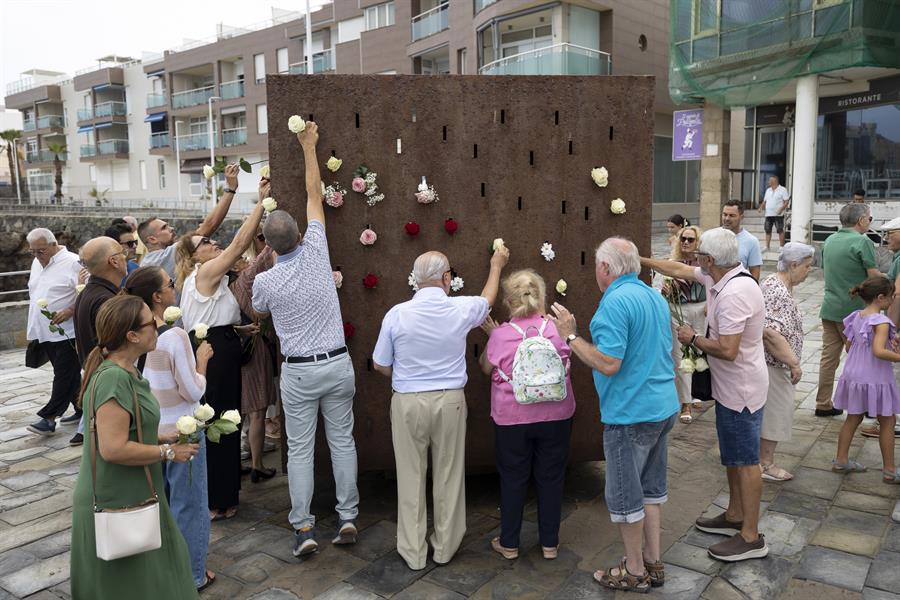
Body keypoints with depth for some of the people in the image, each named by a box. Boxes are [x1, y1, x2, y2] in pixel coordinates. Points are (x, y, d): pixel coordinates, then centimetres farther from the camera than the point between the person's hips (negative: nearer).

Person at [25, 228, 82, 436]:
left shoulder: (73, 262, -11)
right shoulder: (37, 263, 14)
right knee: (70, 374, 13)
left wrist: (69, 311, -24)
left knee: (64, 375, -4)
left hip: (66, 331, -8)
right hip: (45, 332, 8)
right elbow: (34, 296, 23)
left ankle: (49, 417, -2)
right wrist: (33, 330, 20)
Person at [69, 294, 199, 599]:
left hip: (133, 497, 9)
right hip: (116, 505, -9)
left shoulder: (124, 371, 7)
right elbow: (113, 448, -29)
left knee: (150, 576, 21)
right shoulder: (114, 378, -25)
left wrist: (162, 438, 4)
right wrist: (168, 452, -18)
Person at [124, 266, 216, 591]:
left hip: (149, 429, 6)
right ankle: (191, 575, 24)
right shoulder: (175, 336, -22)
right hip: (181, 431, -6)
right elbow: (193, 391, -18)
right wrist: (202, 359, -4)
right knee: (188, 503, 10)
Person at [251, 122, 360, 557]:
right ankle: (347, 516, 17)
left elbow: (260, 312, 15)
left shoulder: (264, 281, -10)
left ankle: (303, 526, 11)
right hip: (337, 364, 2)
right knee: (342, 442, 11)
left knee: (300, 448, 8)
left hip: (298, 372, -2)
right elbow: (315, 195, 2)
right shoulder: (315, 252, -8)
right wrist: (309, 148, 13)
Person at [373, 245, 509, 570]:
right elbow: (488, 299, 17)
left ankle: (413, 551, 21)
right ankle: (445, 546, 28)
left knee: (411, 476, 10)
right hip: (449, 401, 1)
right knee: (448, 475, 14)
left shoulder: (397, 314, -10)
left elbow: (380, 365, 0)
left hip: (408, 403, -1)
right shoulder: (460, 309, -7)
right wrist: (496, 266, 33)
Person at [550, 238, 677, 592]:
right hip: (663, 407, 9)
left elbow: (609, 364, -25)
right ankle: (653, 563, 31)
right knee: (651, 487, 19)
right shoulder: (655, 297, 9)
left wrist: (571, 336, -16)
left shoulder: (615, 301, -20)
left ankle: (635, 572, 20)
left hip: (630, 413, -9)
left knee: (624, 495, 7)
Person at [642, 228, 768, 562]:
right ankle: (735, 516, 36)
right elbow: (679, 270, 17)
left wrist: (693, 339, -14)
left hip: (741, 390, -10)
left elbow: (727, 350, -30)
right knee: (732, 456, 21)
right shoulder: (718, 277, 1)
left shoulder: (733, 294, -28)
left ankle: (751, 538, 11)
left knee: (745, 461, 0)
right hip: (729, 387, 10)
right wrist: (641, 259, 20)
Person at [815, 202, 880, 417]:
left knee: (828, 357, 9)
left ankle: (823, 404, 13)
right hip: (853, 311, -6)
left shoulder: (829, 240, 9)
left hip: (829, 308, 6)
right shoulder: (862, 242, -14)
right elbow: (875, 278, -14)